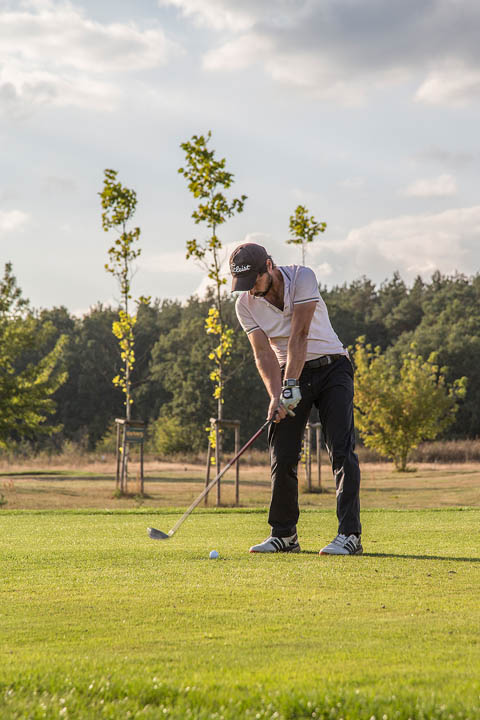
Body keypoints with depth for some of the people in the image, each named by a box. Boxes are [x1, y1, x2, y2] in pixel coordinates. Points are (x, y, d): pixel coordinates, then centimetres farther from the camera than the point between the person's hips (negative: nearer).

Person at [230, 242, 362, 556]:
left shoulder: (302, 277, -17)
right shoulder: (245, 304, -5)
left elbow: (299, 334, -22)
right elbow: (263, 353, -9)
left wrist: (291, 385, -27)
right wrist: (276, 395, -24)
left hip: (330, 367, -4)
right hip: (289, 375, 4)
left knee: (342, 450, -14)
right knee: (283, 456, -1)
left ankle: (350, 535, -18)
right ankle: (284, 534, 10)